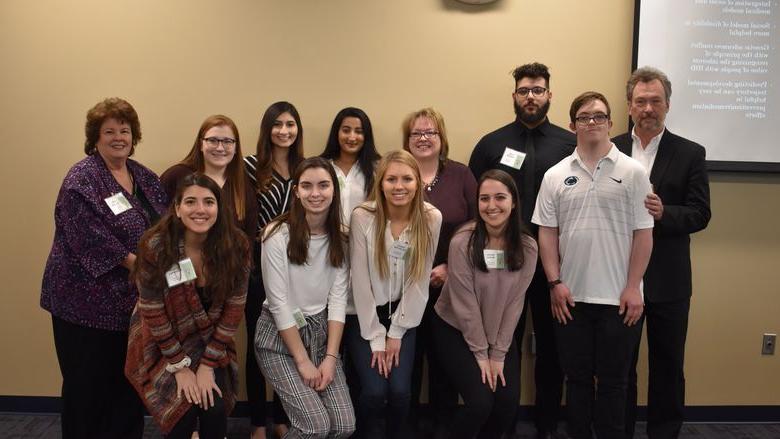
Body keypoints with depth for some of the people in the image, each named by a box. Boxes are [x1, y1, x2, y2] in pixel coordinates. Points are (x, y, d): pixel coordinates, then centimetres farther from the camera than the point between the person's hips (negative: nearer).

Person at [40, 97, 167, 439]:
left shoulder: (144, 177, 10)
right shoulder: (82, 180, -11)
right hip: (88, 298, -6)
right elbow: (92, 238, -21)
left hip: (133, 298, 6)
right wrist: (137, 263, -20)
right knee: (89, 383, 5)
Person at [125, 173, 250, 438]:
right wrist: (179, 366, -13)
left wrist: (207, 364, -12)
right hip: (163, 346, -1)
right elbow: (153, 313, -15)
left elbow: (233, 309, -10)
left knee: (216, 409, -14)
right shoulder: (155, 246, -22)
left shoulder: (236, 246, -16)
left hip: (211, 345, 2)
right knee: (184, 407, -17)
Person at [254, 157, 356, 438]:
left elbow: (338, 298, -3)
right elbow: (278, 302, -15)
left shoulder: (340, 239, 0)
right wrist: (302, 361, -15)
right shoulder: (278, 234, -14)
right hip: (279, 337, -4)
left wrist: (330, 357, -11)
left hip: (322, 332, 5)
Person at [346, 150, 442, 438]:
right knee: (375, 391, -13)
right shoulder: (362, 217, -18)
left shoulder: (431, 218, -12)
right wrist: (375, 338, -12)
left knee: (400, 391, -10)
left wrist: (396, 333, -7)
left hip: (403, 315, 2)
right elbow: (360, 281, -14)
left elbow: (420, 280, -7)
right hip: (365, 316, -1)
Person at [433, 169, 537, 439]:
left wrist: (498, 355, -9)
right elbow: (465, 304, -18)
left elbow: (514, 303, -8)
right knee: (481, 402, -16)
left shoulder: (527, 248, -9)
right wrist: (481, 354, -13)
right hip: (455, 330, -4)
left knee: (508, 402, -9)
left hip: (500, 335, 4)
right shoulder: (463, 243, -21)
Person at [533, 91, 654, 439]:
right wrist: (555, 283, -2)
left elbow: (643, 234, -2)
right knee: (577, 377, 12)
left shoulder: (633, 172, 0)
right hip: (571, 295, 2)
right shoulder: (556, 175, 5)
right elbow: (547, 232, 5)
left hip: (618, 296, -2)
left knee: (613, 379, 9)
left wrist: (633, 287, -8)